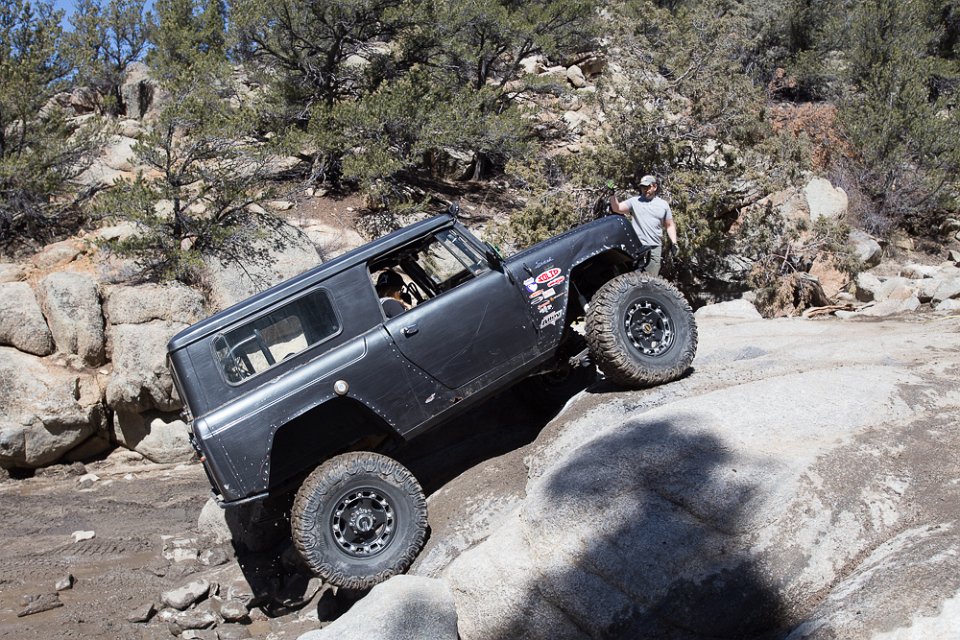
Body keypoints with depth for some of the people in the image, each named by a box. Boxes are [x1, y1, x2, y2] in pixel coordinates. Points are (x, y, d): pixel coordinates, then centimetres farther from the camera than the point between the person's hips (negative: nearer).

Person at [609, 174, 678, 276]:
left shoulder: (663, 204, 13)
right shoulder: (634, 201, 8)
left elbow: (670, 225, 16)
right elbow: (617, 208, -2)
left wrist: (673, 242, 5)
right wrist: (613, 194, -16)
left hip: (655, 248, 1)